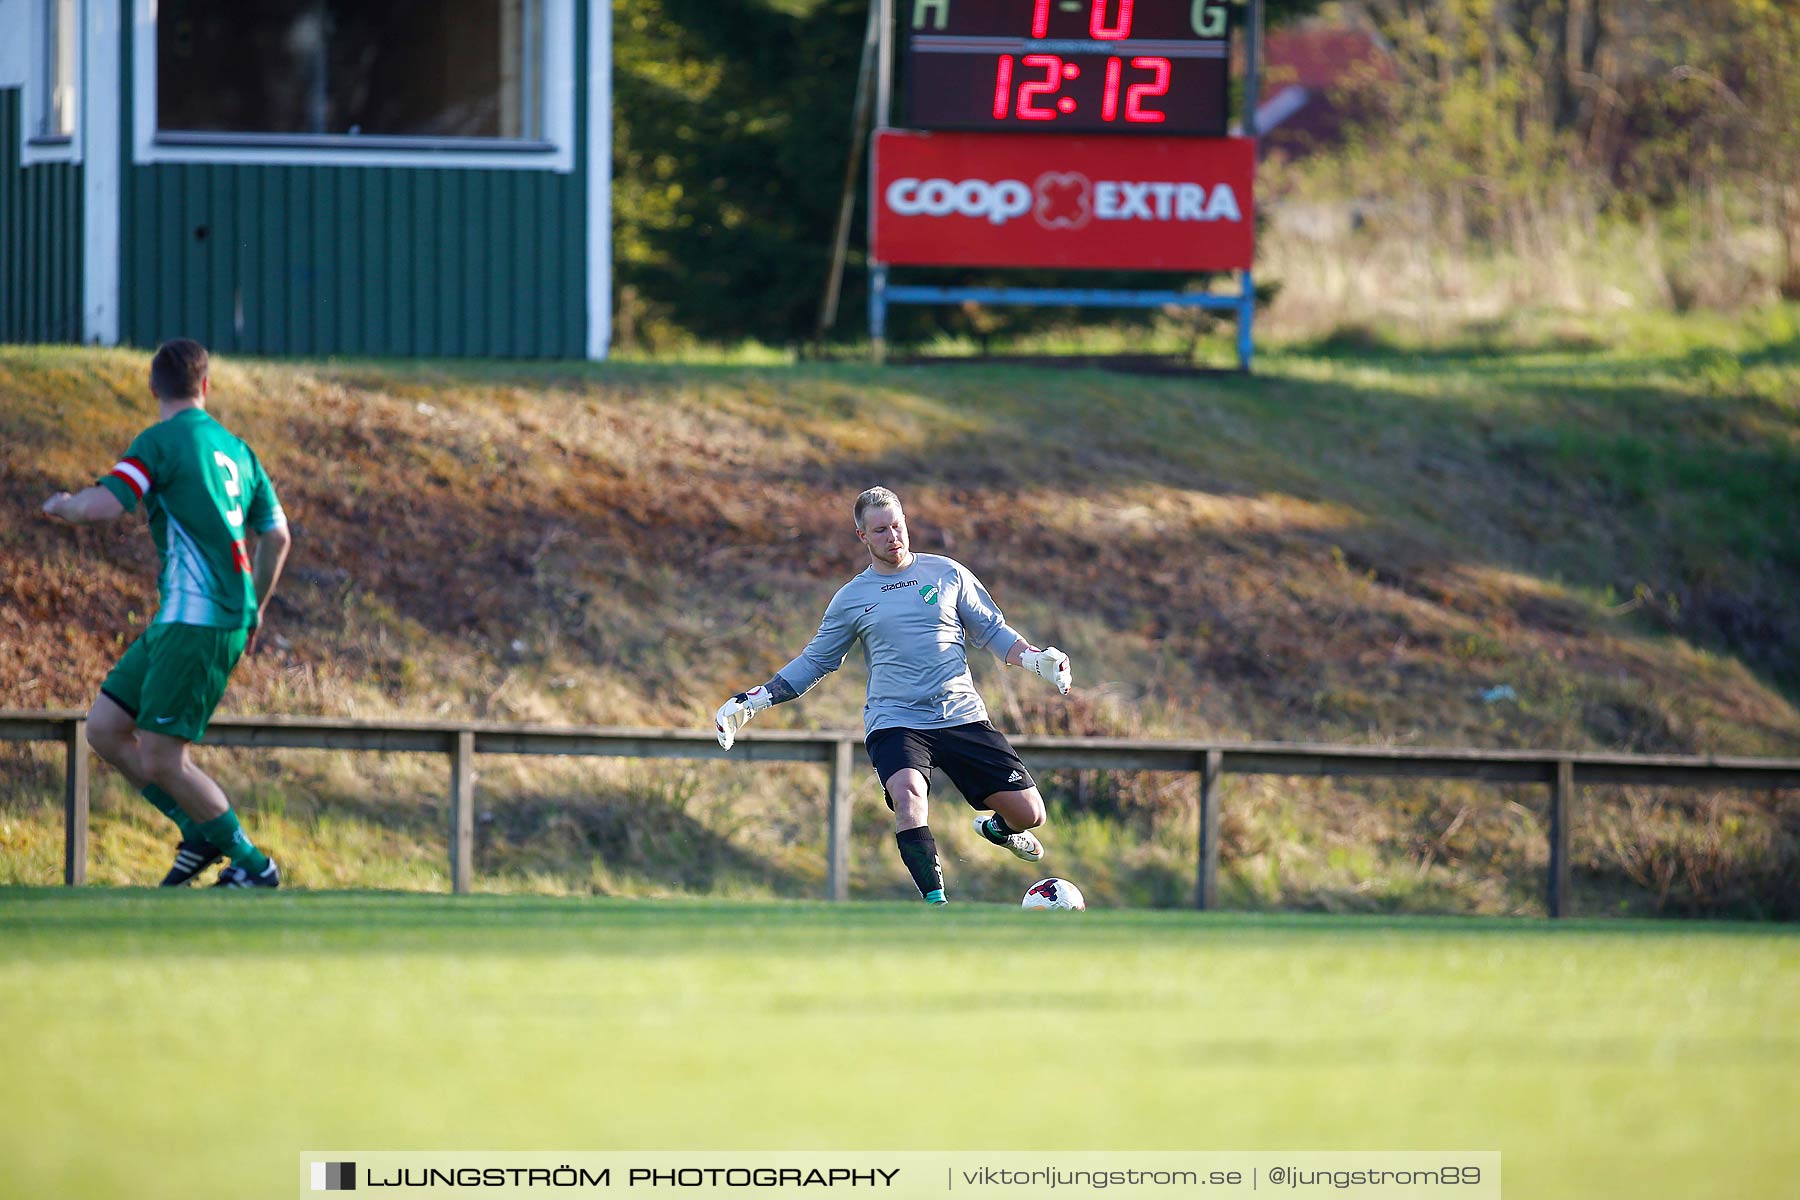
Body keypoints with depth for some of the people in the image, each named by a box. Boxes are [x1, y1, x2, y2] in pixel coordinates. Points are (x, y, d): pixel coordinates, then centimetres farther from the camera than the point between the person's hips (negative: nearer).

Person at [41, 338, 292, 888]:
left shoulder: (160, 442, -9)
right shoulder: (234, 449, 15)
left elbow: (98, 506, -19)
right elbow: (276, 536, 20)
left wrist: (61, 504, 4)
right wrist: (253, 611, 34)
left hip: (197, 621, -8)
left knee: (160, 761, -6)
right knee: (104, 728, 12)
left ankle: (252, 864, 2)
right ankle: (201, 833, 16)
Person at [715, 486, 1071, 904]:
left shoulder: (947, 573, 8)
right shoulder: (850, 598, 8)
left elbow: (991, 631, 16)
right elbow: (814, 662, 18)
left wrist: (1035, 658, -2)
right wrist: (753, 701, 10)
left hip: (961, 715, 2)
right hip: (894, 723, -2)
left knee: (1028, 813, -3)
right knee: (907, 791, -34)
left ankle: (997, 828, 35)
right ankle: (935, 902, -30)